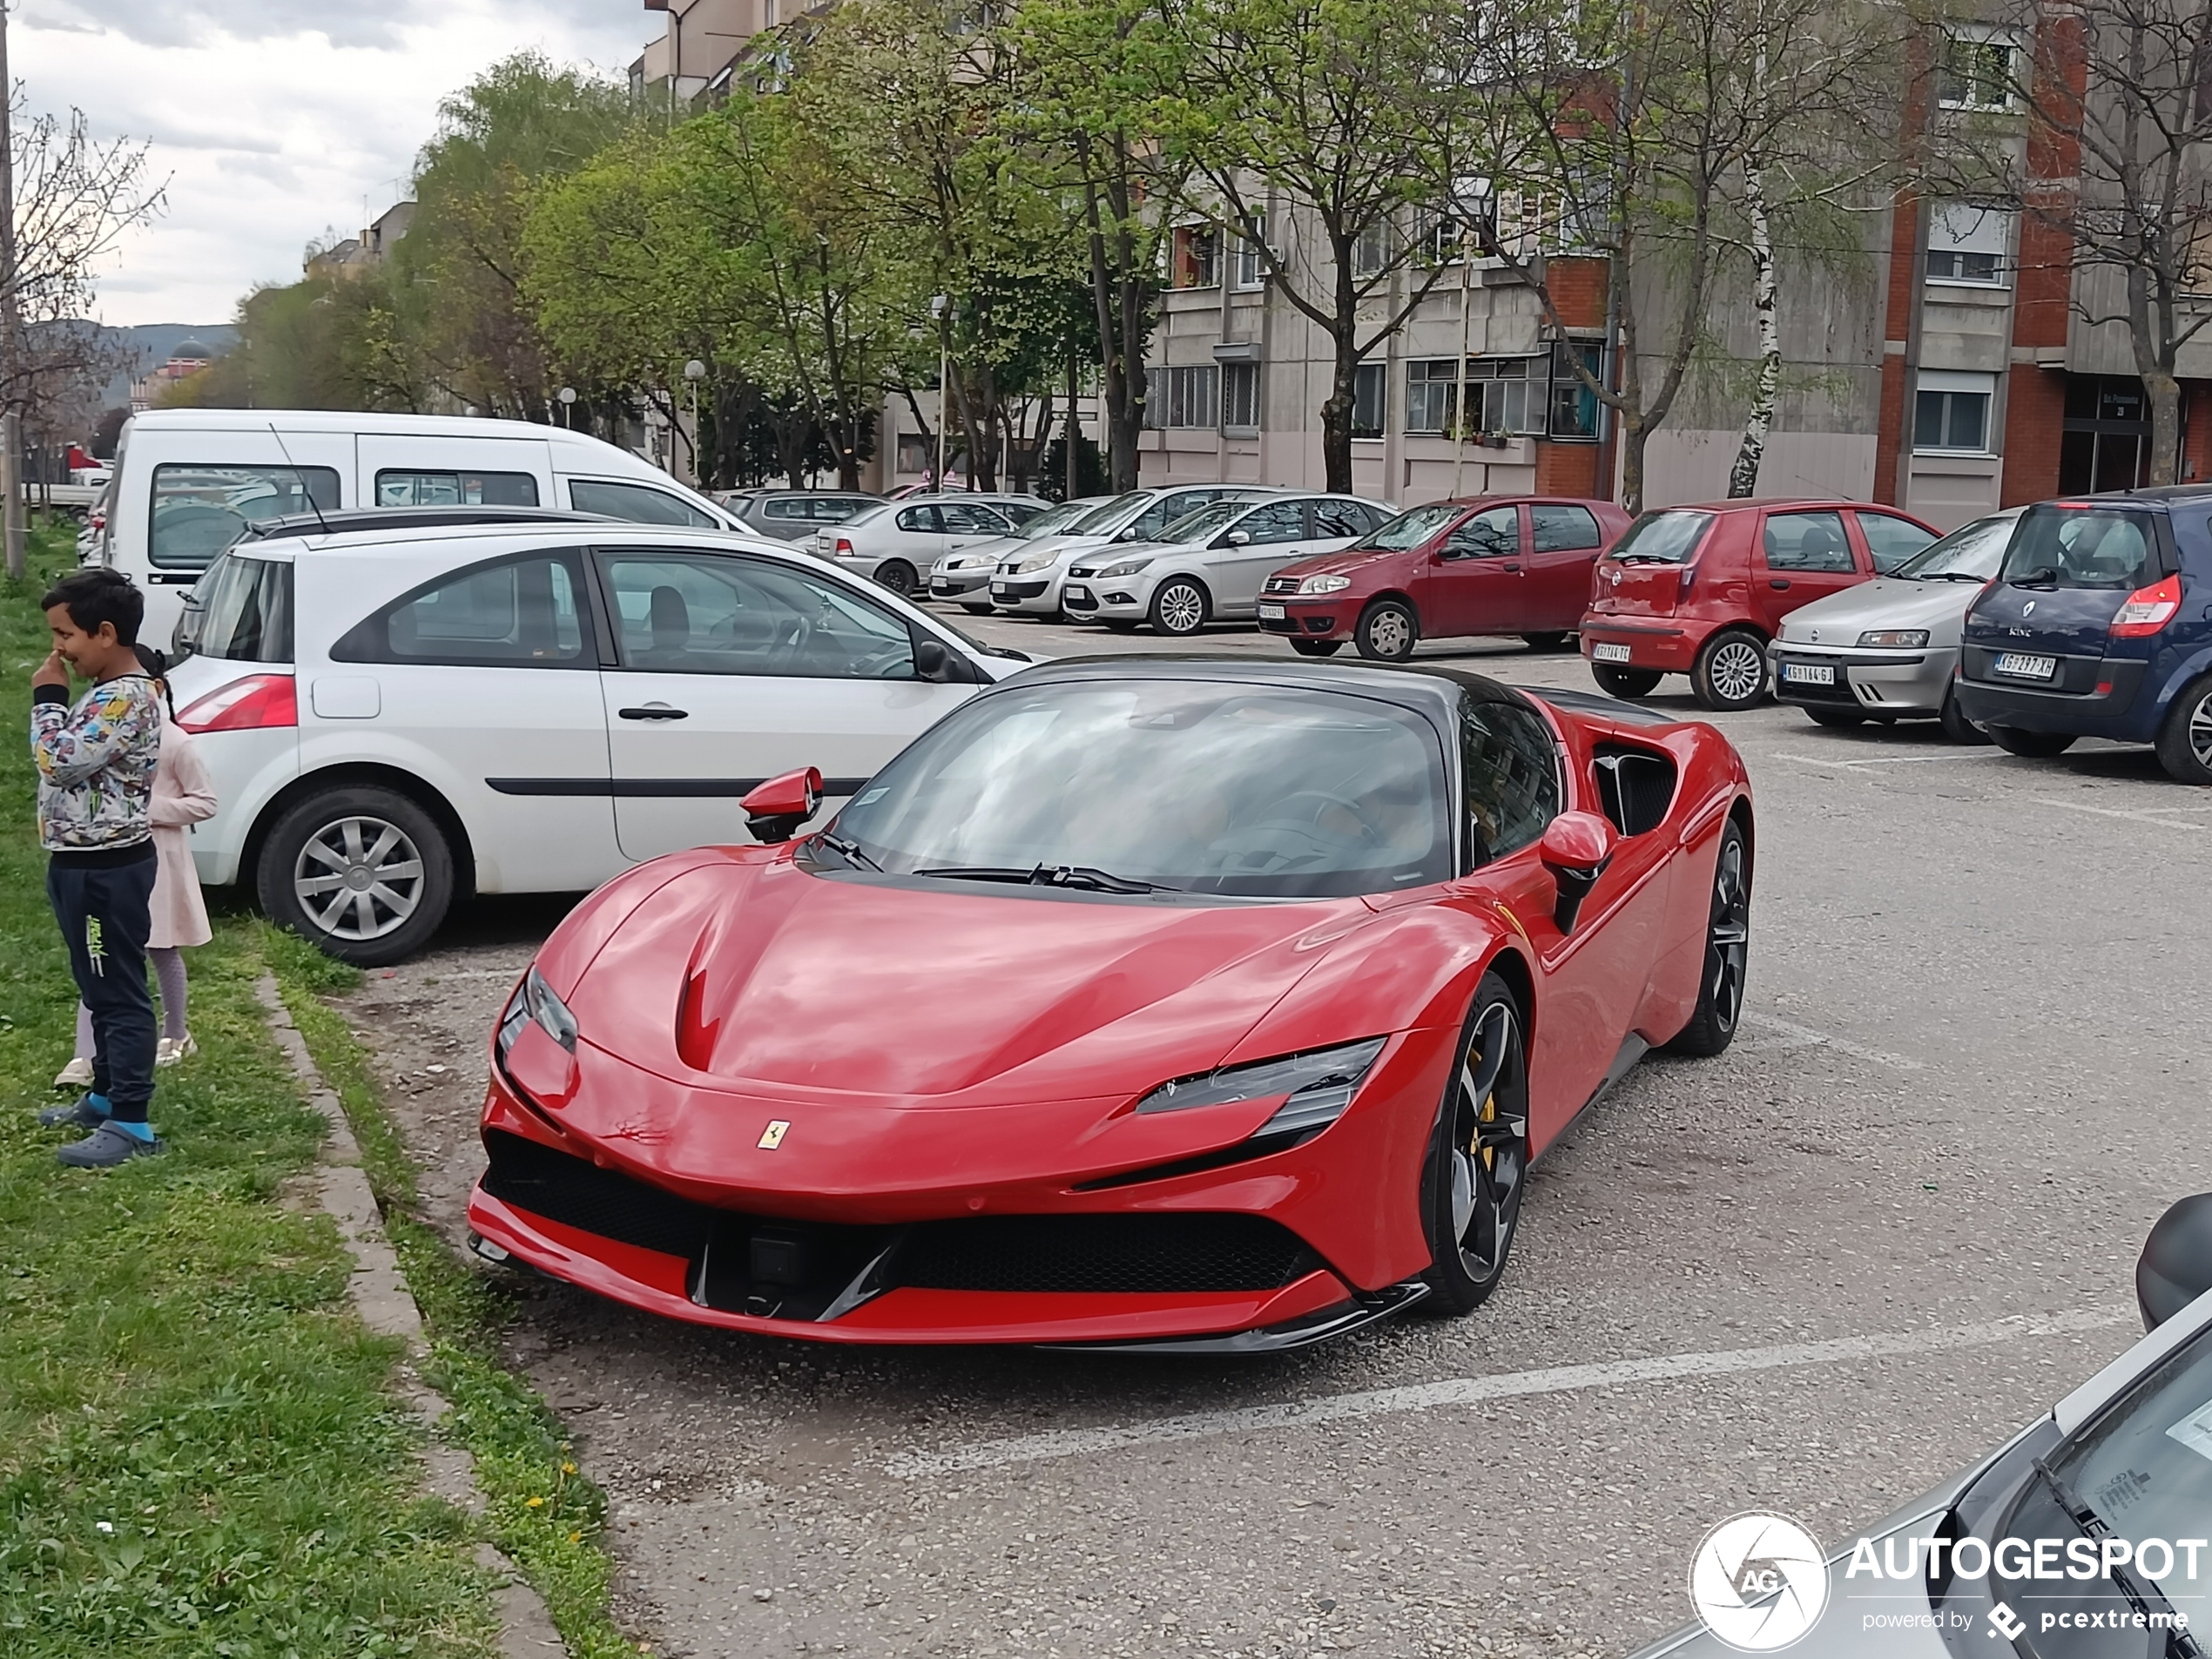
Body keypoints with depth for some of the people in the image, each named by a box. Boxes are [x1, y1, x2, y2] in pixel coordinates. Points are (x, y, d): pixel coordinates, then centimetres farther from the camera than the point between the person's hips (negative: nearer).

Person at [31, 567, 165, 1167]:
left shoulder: (126, 698, -21)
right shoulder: (109, 693, 12)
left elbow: (58, 761, -25)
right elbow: (71, 762, 21)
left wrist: (47, 697, -14)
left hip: (106, 870, -11)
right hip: (85, 864, 11)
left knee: (120, 994, -5)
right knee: (100, 992, 20)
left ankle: (131, 1123, 0)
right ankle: (105, 1098, 31)